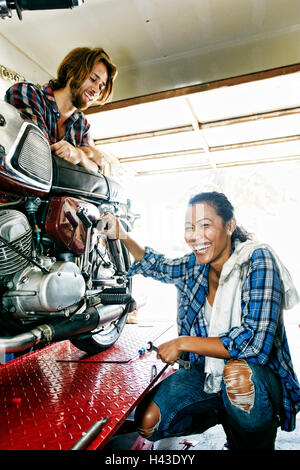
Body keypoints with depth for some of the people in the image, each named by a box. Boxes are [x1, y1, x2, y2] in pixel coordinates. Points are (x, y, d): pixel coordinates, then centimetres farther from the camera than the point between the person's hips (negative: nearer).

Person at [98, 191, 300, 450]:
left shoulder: (258, 259, -20)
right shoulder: (194, 266, -5)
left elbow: (256, 341, -27)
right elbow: (157, 266, 15)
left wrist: (183, 343, -21)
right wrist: (122, 236, 0)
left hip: (260, 374, -5)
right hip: (205, 371, 6)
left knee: (239, 373, -38)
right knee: (148, 422, -6)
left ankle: (257, 440, -5)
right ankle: (222, 414, 18)